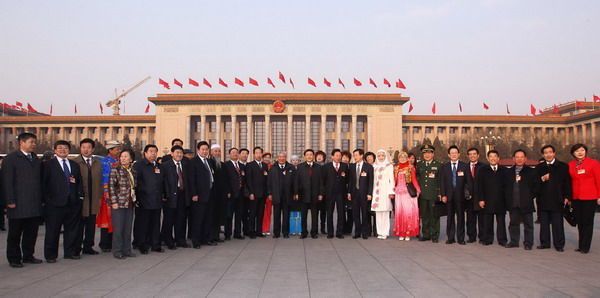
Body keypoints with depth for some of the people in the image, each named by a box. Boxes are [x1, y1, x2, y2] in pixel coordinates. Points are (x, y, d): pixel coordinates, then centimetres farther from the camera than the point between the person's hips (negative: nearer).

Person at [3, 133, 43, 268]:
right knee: (15, 234, 5)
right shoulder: (10, 159, -3)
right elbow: (7, 182, -7)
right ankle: (14, 259, 14)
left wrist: (41, 199, 10)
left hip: (35, 205, 5)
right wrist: (10, 201, -13)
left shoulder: (36, 160, 15)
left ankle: (28, 255, 22)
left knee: (31, 232, 10)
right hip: (18, 205, -5)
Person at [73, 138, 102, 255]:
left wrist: (100, 197, 9)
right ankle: (76, 248, 12)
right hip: (79, 199, -4)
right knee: (79, 225, 2)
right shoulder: (74, 162, -3)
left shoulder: (98, 163, 13)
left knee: (91, 225, 8)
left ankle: (88, 247, 18)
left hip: (93, 200, 4)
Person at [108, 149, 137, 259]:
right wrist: (114, 202, -15)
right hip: (119, 204, -5)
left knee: (128, 228, 10)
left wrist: (134, 200, 13)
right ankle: (117, 251, 10)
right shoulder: (115, 170, -6)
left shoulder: (133, 171, 11)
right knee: (118, 229, 0)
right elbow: (111, 187, -10)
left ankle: (127, 250, 20)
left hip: (130, 204, 6)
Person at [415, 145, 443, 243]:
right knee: (424, 215, 7)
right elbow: (416, 177, 16)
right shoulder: (419, 164, 12)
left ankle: (434, 235, 10)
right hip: (422, 194, 3)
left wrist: (440, 193, -4)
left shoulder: (438, 165, 3)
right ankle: (425, 235, 16)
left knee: (434, 215, 1)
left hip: (434, 194, -3)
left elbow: (441, 180, 2)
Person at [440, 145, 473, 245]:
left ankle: (461, 238, 11)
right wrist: (443, 195, -2)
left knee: (460, 217, 3)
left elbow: (469, 180, 3)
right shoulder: (444, 167, 8)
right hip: (449, 195, 1)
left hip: (461, 195, -1)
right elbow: (442, 182, 6)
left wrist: (470, 193, -4)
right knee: (450, 217, 6)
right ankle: (450, 238, 14)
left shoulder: (465, 166, 4)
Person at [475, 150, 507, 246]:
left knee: (501, 221, 6)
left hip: (501, 201, 1)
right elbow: (478, 186, 2)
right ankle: (487, 239, 11)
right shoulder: (482, 170, 6)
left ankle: (502, 239, 14)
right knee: (487, 221, 2)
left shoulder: (504, 170, 9)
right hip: (487, 201, -1)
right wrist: (480, 199, -5)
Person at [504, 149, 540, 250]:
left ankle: (528, 243, 13)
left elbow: (536, 186, 0)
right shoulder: (509, 172, 11)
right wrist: (507, 199, 4)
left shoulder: (532, 172, 2)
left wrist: (530, 197, -6)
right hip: (513, 204, 3)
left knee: (528, 224, 4)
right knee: (513, 223, 10)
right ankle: (514, 242, 20)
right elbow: (505, 186, 14)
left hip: (526, 203, -3)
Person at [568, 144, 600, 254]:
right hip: (576, 198, 4)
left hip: (589, 198, -4)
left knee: (587, 222, 0)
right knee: (579, 222, 9)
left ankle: (585, 247, 7)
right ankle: (581, 245, 19)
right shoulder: (570, 165, 8)